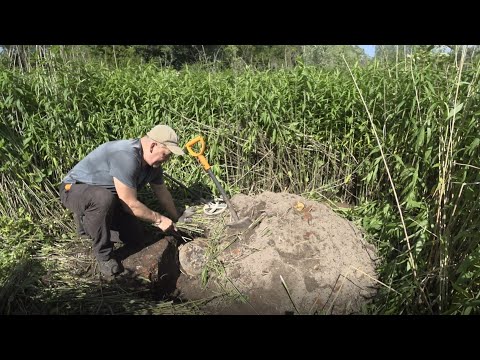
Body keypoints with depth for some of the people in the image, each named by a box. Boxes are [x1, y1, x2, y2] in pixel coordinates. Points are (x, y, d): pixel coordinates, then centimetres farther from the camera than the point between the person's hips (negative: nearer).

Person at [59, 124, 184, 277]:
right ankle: (103, 254, -18)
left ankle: (89, 224, 22)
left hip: (108, 196, 8)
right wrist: (158, 219, -18)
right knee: (104, 198, -42)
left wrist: (176, 221, 17)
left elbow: (162, 192, 10)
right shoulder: (127, 157, -35)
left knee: (135, 237, 0)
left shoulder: (153, 162, -5)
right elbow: (130, 204, -31)